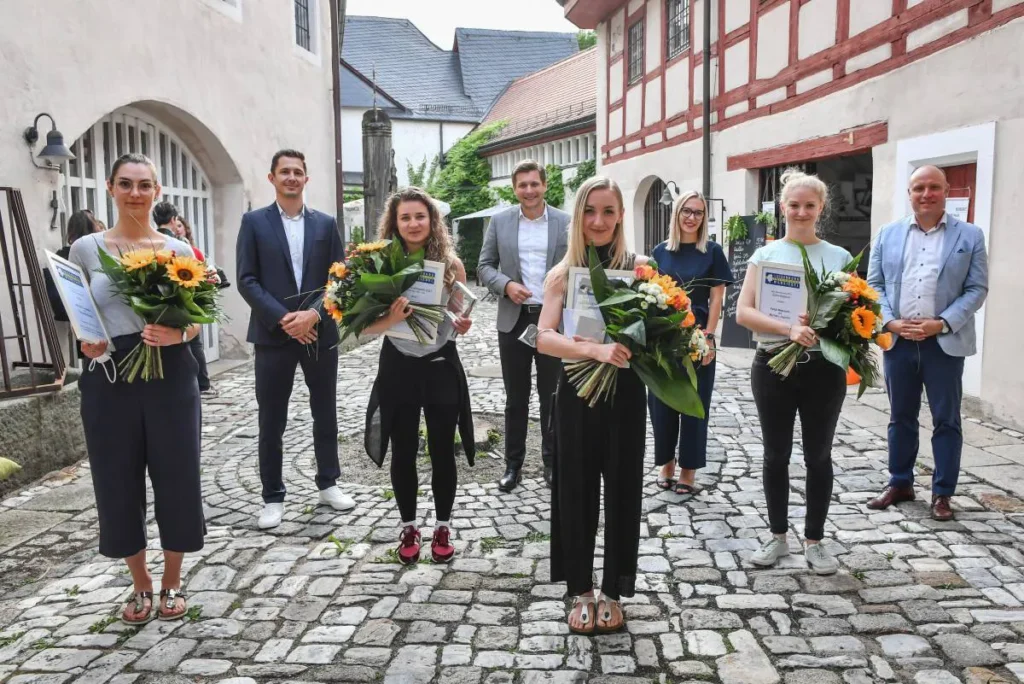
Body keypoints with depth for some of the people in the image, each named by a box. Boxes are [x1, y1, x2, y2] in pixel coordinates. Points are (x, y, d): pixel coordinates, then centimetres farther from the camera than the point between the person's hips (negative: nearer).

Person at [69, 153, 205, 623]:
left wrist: (177, 334, -15)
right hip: (109, 378, 1)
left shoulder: (178, 251, 3)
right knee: (118, 482, 8)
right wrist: (84, 343, -11)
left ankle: (172, 583, 27)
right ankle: (141, 585, 29)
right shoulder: (86, 249, 3)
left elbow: (196, 320, 6)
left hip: (170, 375, 0)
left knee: (176, 478, 5)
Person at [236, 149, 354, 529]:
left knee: (325, 413, 12)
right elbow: (246, 280, -4)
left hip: (320, 332, 2)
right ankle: (273, 497, 17)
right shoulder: (254, 222, 2)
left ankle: (327, 483, 28)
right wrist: (282, 318, -15)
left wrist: (314, 314, -13)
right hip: (274, 334, -2)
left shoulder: (326, 224, 8)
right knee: (272, 420, 4)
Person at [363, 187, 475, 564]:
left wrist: (462, 324, -17)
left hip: (442, 365, 0)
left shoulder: (451, 264, -3)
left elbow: (461, 316, 6)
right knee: (404, 452, 10)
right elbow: (367, 325, -6)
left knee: (442, 450, 9)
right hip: (398, 367, 0)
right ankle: (409, 526, 28)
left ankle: (443, 526, 26)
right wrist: (391, 318, -26)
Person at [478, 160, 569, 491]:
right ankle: (513, 464, 21)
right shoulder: (499, 221, 3)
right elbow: (484, 265, 5)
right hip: (513, 319, 1)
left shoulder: (566, 222, 1)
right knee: (516, 398, 9)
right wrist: (506, 285, -14)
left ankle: (552, 462, 23)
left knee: (552, 396, 9)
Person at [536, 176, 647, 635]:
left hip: (625, 394, 0)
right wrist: (596, 349, -27)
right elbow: (544, 338, -13)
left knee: (621, 492, 9)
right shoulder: (562, 274, 0)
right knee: (576, 492, 9)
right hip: (576, 394, 1)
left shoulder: (639, 267, -1)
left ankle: (612, 592, 27)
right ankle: (581, 592, 27)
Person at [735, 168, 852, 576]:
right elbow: (743, 313, -6)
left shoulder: (839, 257, 4)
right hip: (773, 366, 0)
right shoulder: (765, 255, 2)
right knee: (776, 455, 10)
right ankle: (778, 536, 27)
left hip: (823, 369, 0)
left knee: (818, 456, 9)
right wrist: (789, 329, -21)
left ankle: (814, 541, 24)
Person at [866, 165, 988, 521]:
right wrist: (890, 322, -8)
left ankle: (942, 493, 16)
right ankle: (900, 483, 26)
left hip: (945, 342, -2)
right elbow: (875, 284, 6)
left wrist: (942, 323, -14)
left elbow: (977, 289, -2)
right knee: (900, 417, 13)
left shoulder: (970, 235, 2)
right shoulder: (889, 234, 7)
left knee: (946, 420, 5)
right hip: (897, 340, 2)